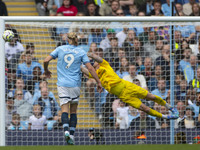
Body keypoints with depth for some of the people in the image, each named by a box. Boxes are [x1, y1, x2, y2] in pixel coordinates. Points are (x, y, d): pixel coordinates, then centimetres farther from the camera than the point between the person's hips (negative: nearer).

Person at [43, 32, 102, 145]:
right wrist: (98, 82, 2)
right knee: (73, 111, 9)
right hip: (75, 84, 0)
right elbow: (90, 68, -3)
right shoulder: (81, 52, 3)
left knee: (65, 110, -5)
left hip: (62, 84, 0)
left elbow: (46, 61, 2)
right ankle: (72, 135, 2)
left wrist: (46, 71, 22)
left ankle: (66, 131, -29)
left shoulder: (60, 49, 5)